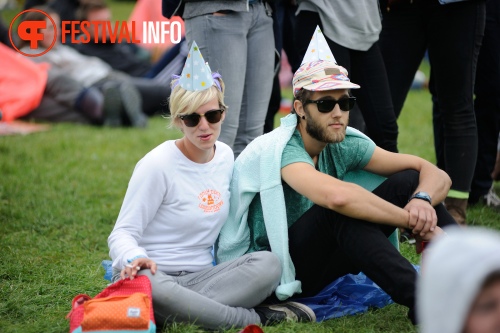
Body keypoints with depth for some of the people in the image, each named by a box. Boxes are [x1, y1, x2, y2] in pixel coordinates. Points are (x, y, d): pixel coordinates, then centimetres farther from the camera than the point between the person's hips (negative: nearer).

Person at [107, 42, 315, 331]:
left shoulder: (226, 156, 9)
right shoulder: (158, 165, -10)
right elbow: (122, 233, -12)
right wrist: (135, 259, -33)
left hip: (201, 275, 5)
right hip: (157, 274, -5)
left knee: (269, 264, -21)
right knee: (147, 283, -42)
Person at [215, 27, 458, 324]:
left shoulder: (345, 145, -1)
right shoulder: (279, 150, -21)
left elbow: (437, 174, -2)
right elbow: (336, 195, -42)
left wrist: (422, 199, -27)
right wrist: (416, 223, -34)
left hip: (315, 265, 7)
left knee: (408, 181, -8)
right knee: (343, 208, -35)